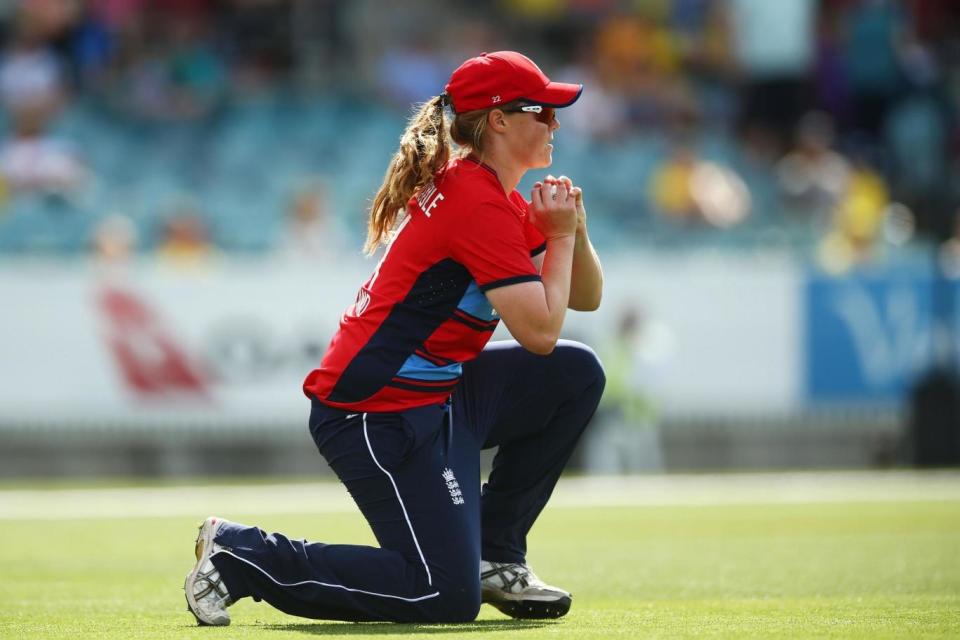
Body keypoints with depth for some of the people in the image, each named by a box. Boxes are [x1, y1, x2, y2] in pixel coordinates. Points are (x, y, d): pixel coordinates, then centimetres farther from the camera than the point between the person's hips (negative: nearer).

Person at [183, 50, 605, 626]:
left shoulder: (502, 202, 14)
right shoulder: (481, 206, -17)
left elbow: (587, 297, 16)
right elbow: (540, 331, -20)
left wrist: (573, 228, -3)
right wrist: (561, 235, -8)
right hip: (380, 415, -10)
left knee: (577, 374, 10)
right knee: (447, 596, -14)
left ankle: (495, 556, 14)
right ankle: (243, 555, -5)